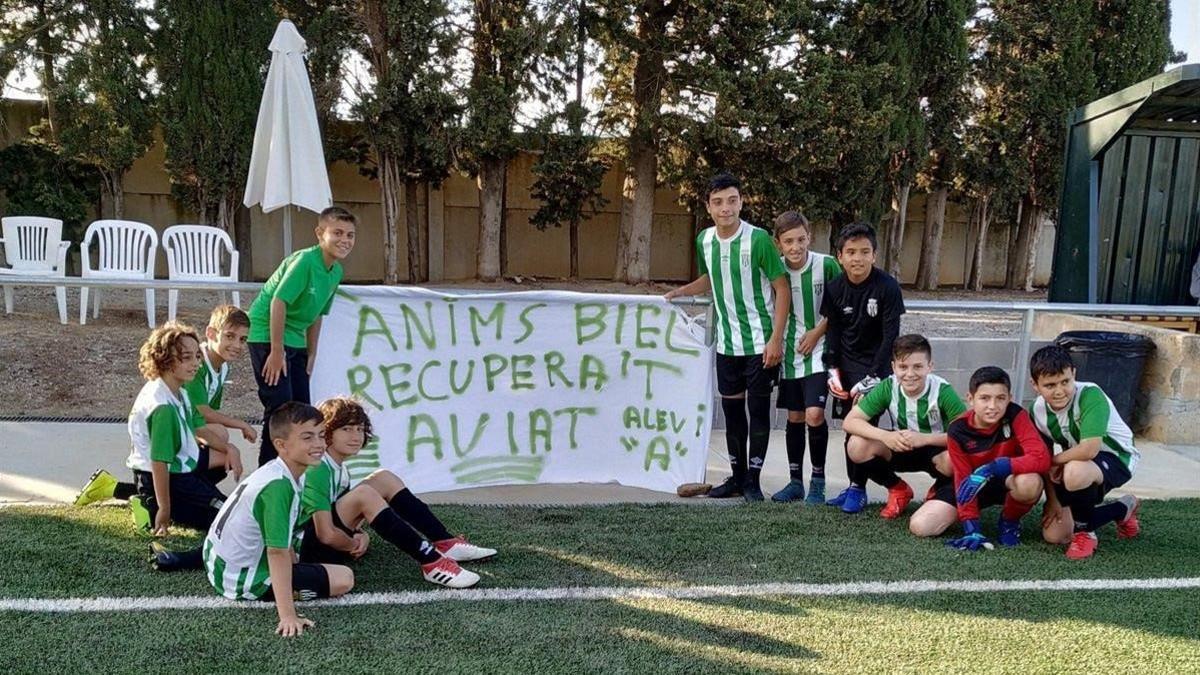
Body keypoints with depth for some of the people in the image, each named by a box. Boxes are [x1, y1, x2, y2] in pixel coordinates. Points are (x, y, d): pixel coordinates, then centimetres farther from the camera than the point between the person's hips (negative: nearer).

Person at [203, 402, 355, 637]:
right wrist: (288, 615, -35)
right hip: (242, 579, -10)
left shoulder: (277, 471, 1)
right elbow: (278, 552, -33)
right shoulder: (279, 486, -28)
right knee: (344, 578, -11)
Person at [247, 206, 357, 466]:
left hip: (295, 342, 9)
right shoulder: (305, 261, -21)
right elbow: (279, 301, -24)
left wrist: (311, 354, 14)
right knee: (280, 408, -10)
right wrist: (277, 351, -23)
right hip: (268, 336, -9)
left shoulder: (337, 271, 5)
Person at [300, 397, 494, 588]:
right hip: (309, 550, -10)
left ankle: (446, 543, -3)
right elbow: (327, 535, -28)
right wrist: (355, 545, -10)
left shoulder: (339, 468, 9)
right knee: (364, 494, -30)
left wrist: (360, 536, -7)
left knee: (384, 479, 1)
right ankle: (431, 562, -31)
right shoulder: (318, 470, -21)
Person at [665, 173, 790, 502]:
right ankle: (737, 476, 24)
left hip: (760, 342, -6)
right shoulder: (705, 240, 2)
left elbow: (782, 288, -12)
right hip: (727, 342, 6)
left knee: (758, 409, 1)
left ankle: (753, 479, 11)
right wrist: (681, 291, 8)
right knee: (731, 408, 12)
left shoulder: (758, 239, -15)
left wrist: (776, 338, -16)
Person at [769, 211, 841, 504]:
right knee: (794, 417, 11)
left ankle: (818, 480, 3)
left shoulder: (827, 265, -12)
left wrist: (818, 331, -10)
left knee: (814, 414, -15)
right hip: (790, 352, 4)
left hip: (818, 351, -4)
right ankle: (795, 481, 23)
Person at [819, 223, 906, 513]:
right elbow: (833, 332, 3)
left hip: (875, 365, -4)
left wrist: (872, 378, -16)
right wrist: (833, 371, -7)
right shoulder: (834, 288, -5)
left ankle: (858, 488, 2)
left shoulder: (887, 287, -16)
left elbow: (890, 336, -14)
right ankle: (854, 486, 17)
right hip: (846, 364, 4)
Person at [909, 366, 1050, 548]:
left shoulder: (1016, 415, -24)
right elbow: (963, 479, -15)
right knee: (920, 526, -17)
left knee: (1030, 482, -40)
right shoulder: (957, 430, -19)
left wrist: (993, 468, -43)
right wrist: (972, 530, -22)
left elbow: (1041, 458, -35)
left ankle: (1010, 521, -4)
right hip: (974, 484, 1)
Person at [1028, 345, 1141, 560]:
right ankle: (1124, 509, 23)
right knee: (1053, 535, 0)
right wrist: (1052, 499, -5)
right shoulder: (1037, 411, -9)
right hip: (1078, 464, 7)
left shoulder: (1090, 395, -29)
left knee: (1074, 471, -41)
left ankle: (1086, 532, -10)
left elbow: (1089, 450, -38)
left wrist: (1054, 461, -21)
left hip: (1115, 457, -7)